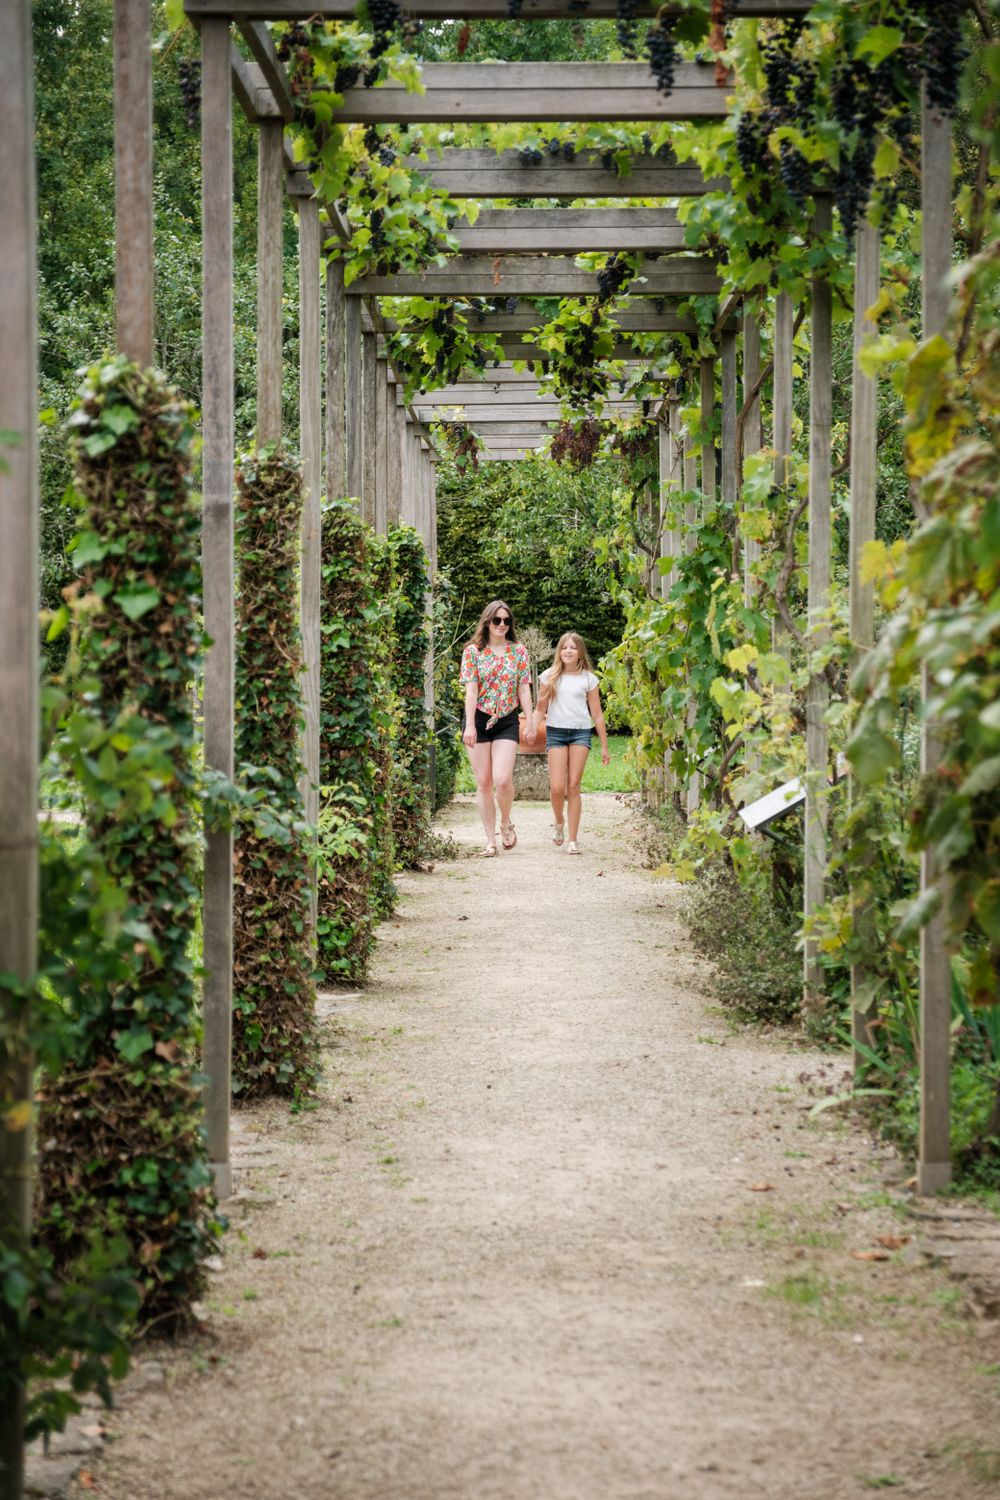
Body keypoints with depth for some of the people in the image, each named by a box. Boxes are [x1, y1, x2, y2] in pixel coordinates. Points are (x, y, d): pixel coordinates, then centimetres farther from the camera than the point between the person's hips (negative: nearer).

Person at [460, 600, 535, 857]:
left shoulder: (518, 652, 6)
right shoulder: (473, 651, 0)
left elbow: (524, 689, 5)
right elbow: (471, 690, -7)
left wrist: (530, 722, -1)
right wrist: (470, 726, -14)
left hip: (506, 721, 0)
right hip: (479, 719, 0)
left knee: (502, 779, -14)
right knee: (483, 782, 1)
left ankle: (506, 823, 13)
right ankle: (490, 839, 8)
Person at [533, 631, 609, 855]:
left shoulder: (588, 679, 6)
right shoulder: (550, 676, 6)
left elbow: (597, 714, 9)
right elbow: (541, 710, 10)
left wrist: (604, 746, 8)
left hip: (581, 733, 0)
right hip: (556, 732, 0)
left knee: (574, 787, -5)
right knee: (557, 788, -9)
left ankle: (573, 840, -2)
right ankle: (558, 823, 22)